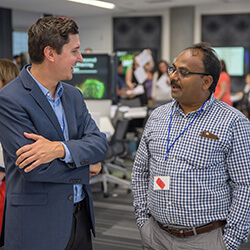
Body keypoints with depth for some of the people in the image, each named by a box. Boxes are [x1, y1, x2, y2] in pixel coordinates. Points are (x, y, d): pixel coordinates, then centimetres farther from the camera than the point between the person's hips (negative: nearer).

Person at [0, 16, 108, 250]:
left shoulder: (73, 95, 7)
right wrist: (87, 166, -9)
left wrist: (60, 149, -22)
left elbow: (99, 142, -3)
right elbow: (34, 168, -22)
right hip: (38, 225, -6)